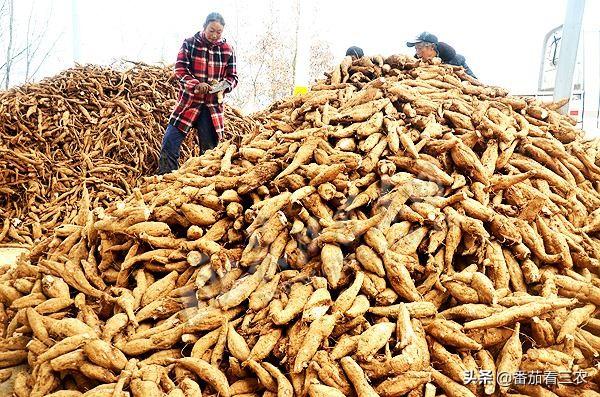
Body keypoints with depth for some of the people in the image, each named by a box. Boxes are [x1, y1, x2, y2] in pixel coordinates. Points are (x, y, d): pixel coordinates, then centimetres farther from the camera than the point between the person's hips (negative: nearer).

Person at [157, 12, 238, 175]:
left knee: (210, 148, 7)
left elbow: (233, 76, 7)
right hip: (188, 101, -1)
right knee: (170, 142, -5)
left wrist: (225, 85, -17)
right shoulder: (189, 43, -1)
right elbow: (180, 69, -6)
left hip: (212, 105, 1)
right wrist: (196, 84, -23)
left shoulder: (227, 50, 3)